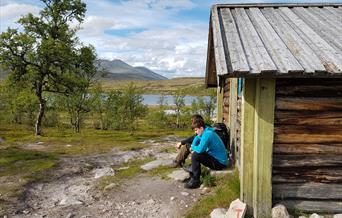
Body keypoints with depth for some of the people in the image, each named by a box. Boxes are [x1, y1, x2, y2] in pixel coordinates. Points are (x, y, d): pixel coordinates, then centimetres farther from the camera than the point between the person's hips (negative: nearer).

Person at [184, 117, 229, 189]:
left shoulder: (207, 134, -22)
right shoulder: (206, 131, 8)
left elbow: (200, 149, -31)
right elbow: (196, 138, 23)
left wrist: (192, 148, -8)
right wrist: (193, 148, 4)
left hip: (219, 163, -10)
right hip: (218, 159, 10)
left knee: (195, 155, -19)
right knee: (195, 152, 18)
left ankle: (195, 181, -10)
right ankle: (192, 176, 24)